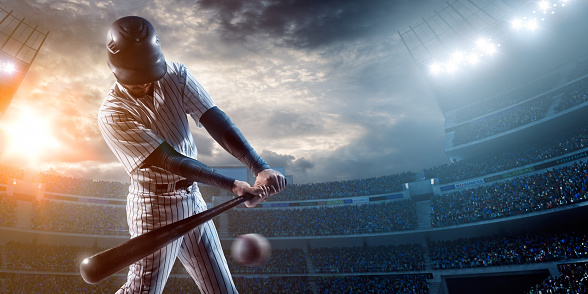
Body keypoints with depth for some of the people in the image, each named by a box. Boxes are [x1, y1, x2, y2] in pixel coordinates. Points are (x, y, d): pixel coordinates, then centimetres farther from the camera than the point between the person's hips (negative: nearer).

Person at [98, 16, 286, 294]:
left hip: (192, 198, 5)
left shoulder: (176, 76, -5)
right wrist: (232, 185, -33)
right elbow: (168, 160, -24)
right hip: (154, 205, -5)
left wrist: (260, 167, -32)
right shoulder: (112, 113, -17)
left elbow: (216, 122, -18)